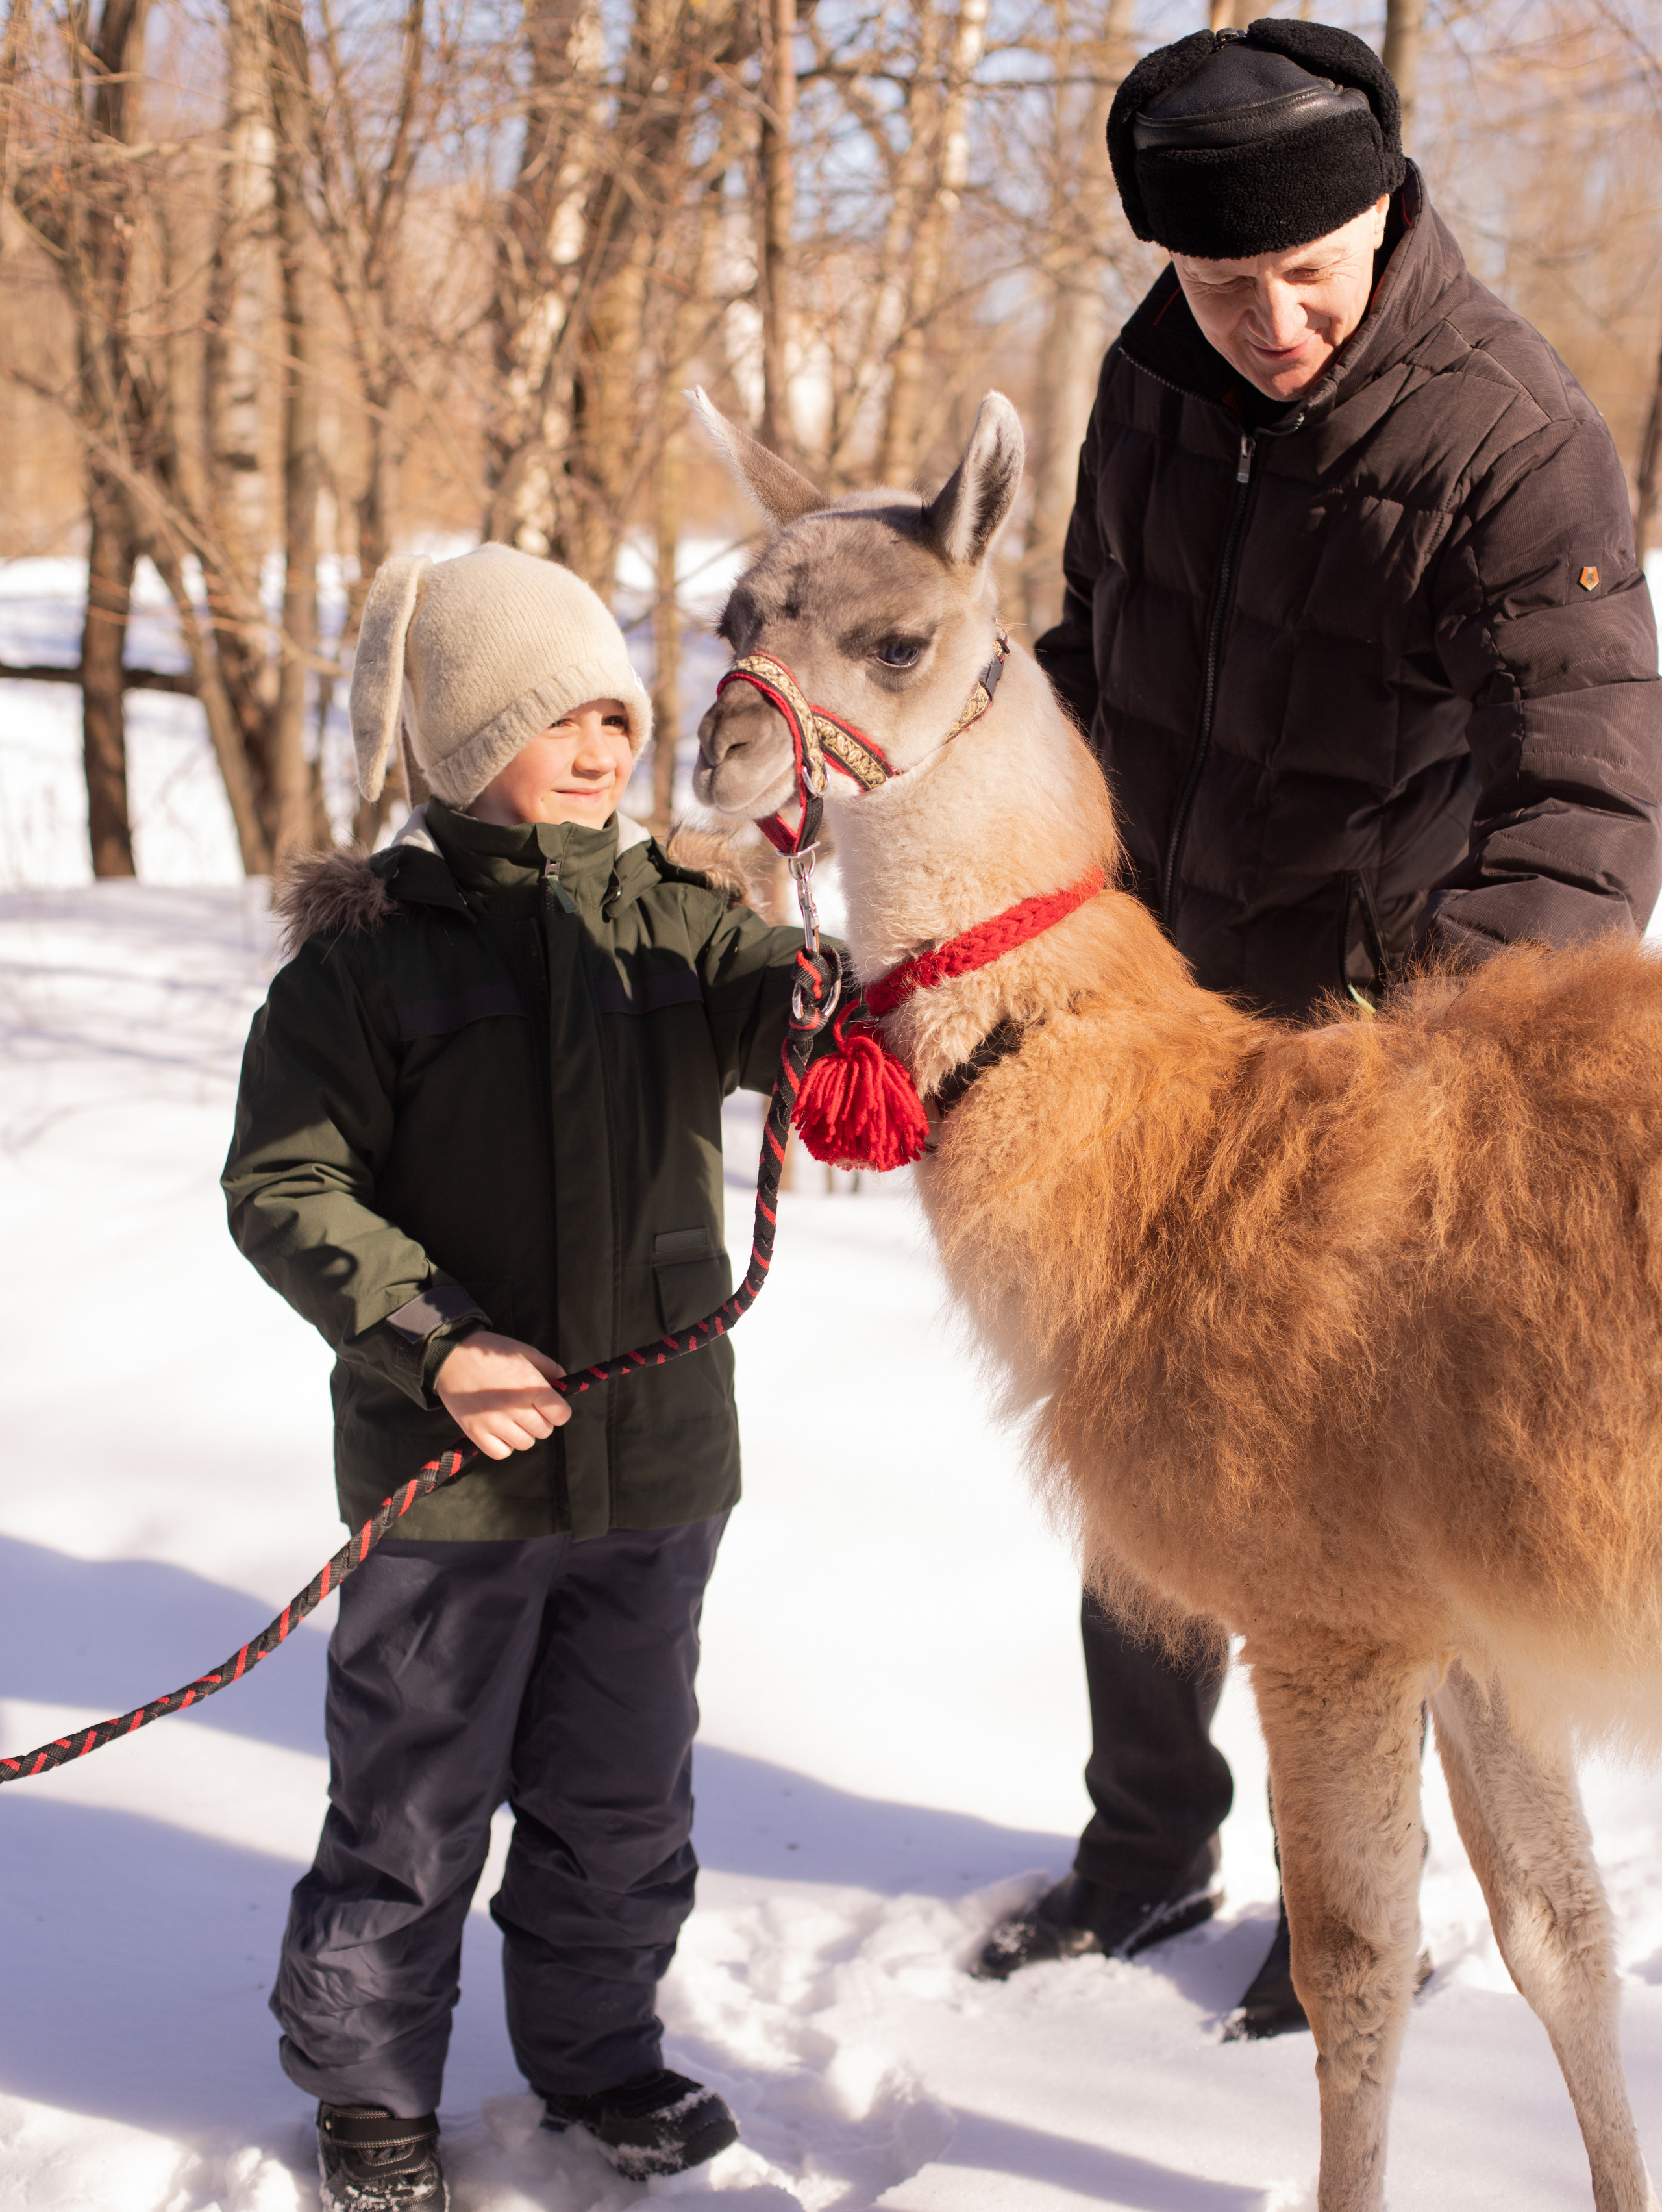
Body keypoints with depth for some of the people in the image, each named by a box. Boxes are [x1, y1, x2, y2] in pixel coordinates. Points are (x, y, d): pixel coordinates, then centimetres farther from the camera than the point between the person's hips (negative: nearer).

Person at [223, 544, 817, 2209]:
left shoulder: (674, 922, 3)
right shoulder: (365, 947, -8)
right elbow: (283, 1186, -10)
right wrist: (435, 1340, -19)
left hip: (654, 1451, 4)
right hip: (449, 1454, -4)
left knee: (622, 1786, 18)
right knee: (413, 1791, 10)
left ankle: (595, 2044, 38)